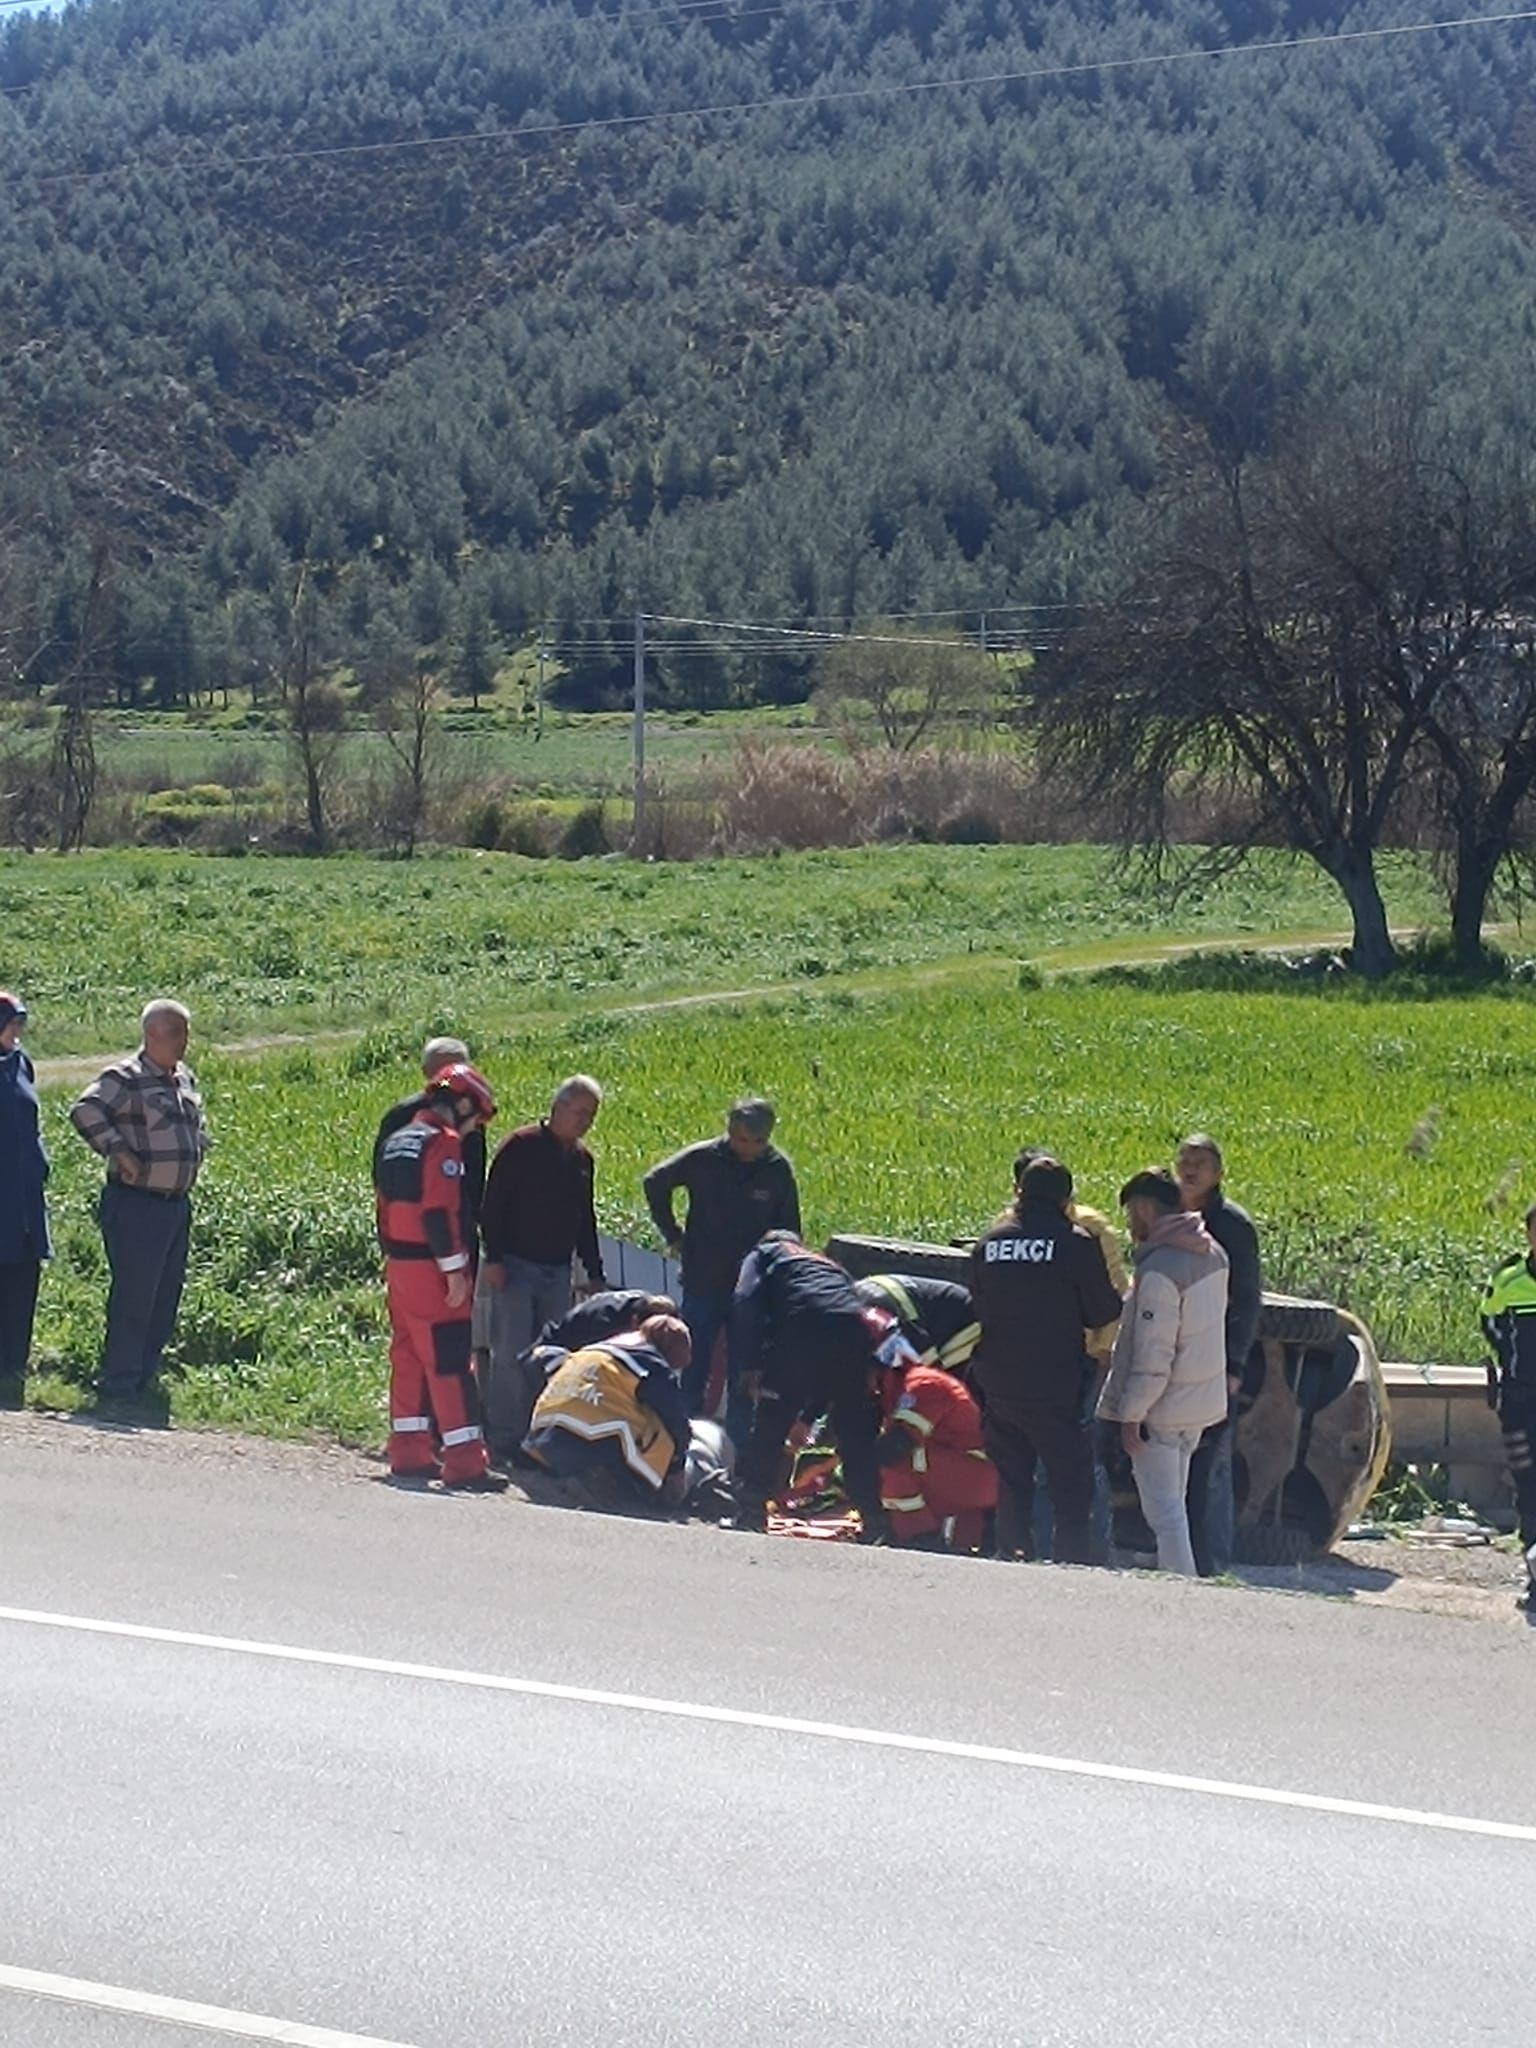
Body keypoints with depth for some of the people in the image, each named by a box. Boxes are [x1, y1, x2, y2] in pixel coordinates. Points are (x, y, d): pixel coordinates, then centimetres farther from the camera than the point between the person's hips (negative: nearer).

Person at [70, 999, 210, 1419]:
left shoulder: (184, 1079, 15)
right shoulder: (125, 1078, -11)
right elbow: (85, 1111, -24)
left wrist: (197, 1153, 17)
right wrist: (118, 1152, -25)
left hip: (177, 1205, 9)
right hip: (136, 1206, -8)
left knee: (165, 1301, 11)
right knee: (133, 1300, -7)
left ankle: (145, 1382, 21)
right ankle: (117, 1389, -1)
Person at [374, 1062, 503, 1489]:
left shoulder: (396, 1140, 15)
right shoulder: (443, 1142, -13)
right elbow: (440, 1211, -20)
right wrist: (455, 1269, -18)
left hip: (399, 1263, 9)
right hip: (430, 1269, -9)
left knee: (408, 1356, 13)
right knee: (449, 1363, -9)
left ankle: (408, 1452, 17)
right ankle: (464, 1461, -10)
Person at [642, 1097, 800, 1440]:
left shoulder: (778, 1170, -4)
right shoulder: (703, 1159, -7)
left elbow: (789, 1233, 6)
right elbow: (655, 1183, 9)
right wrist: (673, 1235, 6)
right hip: (702, 1284, -1)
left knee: (743, 1380, 6)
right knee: (693, 1375, 6)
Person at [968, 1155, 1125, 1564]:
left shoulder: (988, 1243, 4)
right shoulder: (1076, 1244, -9)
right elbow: (1103, 1313, -5)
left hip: (998, 1388, 5)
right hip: (1055, 1389, -4)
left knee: (1010, 1485, 15)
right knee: (1072, 1487, 2)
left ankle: (1012, 1559, 18)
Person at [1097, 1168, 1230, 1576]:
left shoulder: (1159, 1270, -23)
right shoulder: (1212, 1253, 4)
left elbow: (1152, 1355, -23)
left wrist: (1131, 1414, -15)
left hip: (1163, 1408, -9)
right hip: (1203, 1402, 9)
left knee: (1163, 1510, -2)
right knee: (1172, 1502, 20)